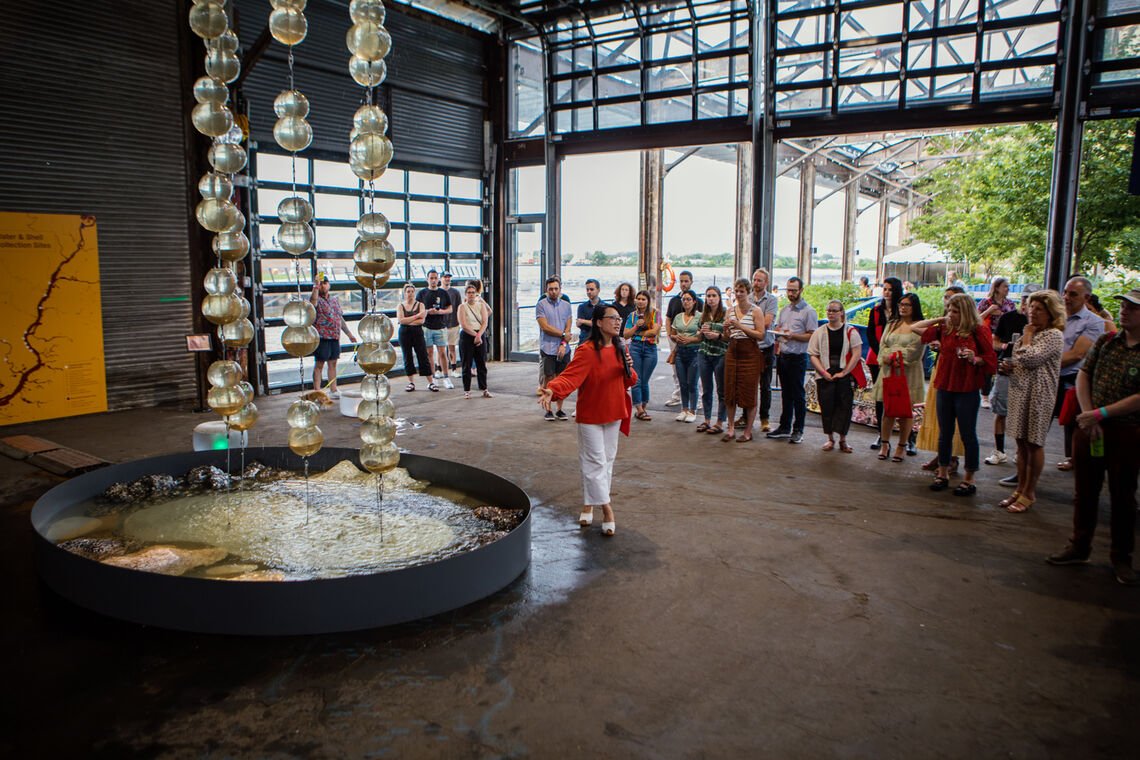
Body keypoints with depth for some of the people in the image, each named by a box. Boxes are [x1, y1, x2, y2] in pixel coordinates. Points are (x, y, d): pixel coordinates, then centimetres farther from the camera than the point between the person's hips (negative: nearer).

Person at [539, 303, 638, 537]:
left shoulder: (620, 349, 4)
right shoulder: (587, 350, -18)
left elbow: (629, 382, 12)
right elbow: (570, 376, -31)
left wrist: (629, 370, -11)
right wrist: (552, 390, -49)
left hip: (613, 414, 7)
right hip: (590, 415, -7)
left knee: (607, 460, 13)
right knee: (595, 461, -4)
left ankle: (589, 503, 27)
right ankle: (606, 508, 5)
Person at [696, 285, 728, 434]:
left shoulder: (726, 314, -5)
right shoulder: (703, 315, 10)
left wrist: (718, 335, -19)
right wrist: (702, 332, -2)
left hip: (721, 355, -5)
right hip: (704, 354, 5)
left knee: (722, 390, 1)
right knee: (706, 390, 11)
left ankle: (720, 423, 7)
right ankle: (707, 420, 20)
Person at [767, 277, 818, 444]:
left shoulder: (808, 311, -7)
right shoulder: (784, 310, 14)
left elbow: (812, 336, -12)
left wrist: (792, 335, -22)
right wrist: (777, 349, 5)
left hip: (797, 358, -6)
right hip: (782, 356, 6)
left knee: (798, 395, -1)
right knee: (786, 394, 13)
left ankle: (798, 430, 7)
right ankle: (784, 427, 20)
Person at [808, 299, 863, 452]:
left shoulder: (850, 332, 2)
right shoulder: (819, 332, 7)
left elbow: (857, 354, -4)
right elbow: (813, 355, 3)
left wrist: (843, 373, -10)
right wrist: (824, 372, -9)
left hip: (845, 376, -1)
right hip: (825, 376, 1)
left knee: (844, 407, 0)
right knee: (827, 407, 2)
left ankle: (843, 440, 13)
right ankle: (830, 438, 16)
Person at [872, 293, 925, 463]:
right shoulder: (892, 324, 17)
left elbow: (914, 349, -11)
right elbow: (883, 345, 8)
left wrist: (896, 356, -17)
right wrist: (887, 358, -12)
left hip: (909, 373, -4)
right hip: (888, 371, 4)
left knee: (906, 410, 1)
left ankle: (902, 446, 10)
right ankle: (885, 444, 12)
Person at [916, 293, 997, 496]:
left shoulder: (979, 331, -7)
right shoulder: (944, 329, 5)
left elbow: (991, 359, -5)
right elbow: (914, 328, 9)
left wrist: (975, 359, -23)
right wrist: (939, 319, 6)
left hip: (967, 390, -5)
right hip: (944, 387, 5)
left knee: (968, 435, 3)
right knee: (944, 433, 12)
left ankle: (969, 480, 13)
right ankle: (943, 475, 24)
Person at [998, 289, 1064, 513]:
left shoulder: (1053, 336, -11)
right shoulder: (1030, 333, 16)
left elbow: (1029, 359, -23)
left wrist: (1027, 336, -7)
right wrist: (1008, 366, 2)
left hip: (1038, 395, -8)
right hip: (1020, 391, 8)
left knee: (1034, 444, 1)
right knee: (1021, 443, 12)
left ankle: (1029, 493, 9)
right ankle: (1020, 489, 20)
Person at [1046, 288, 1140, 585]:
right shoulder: (1105, 342, 5)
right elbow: (1083, 375, 3)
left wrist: (1100, 413, -18)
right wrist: (1087, 416, -8)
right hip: (1090, 427, 4)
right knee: (1084, 491, 12)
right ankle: (1079, 547, 25)